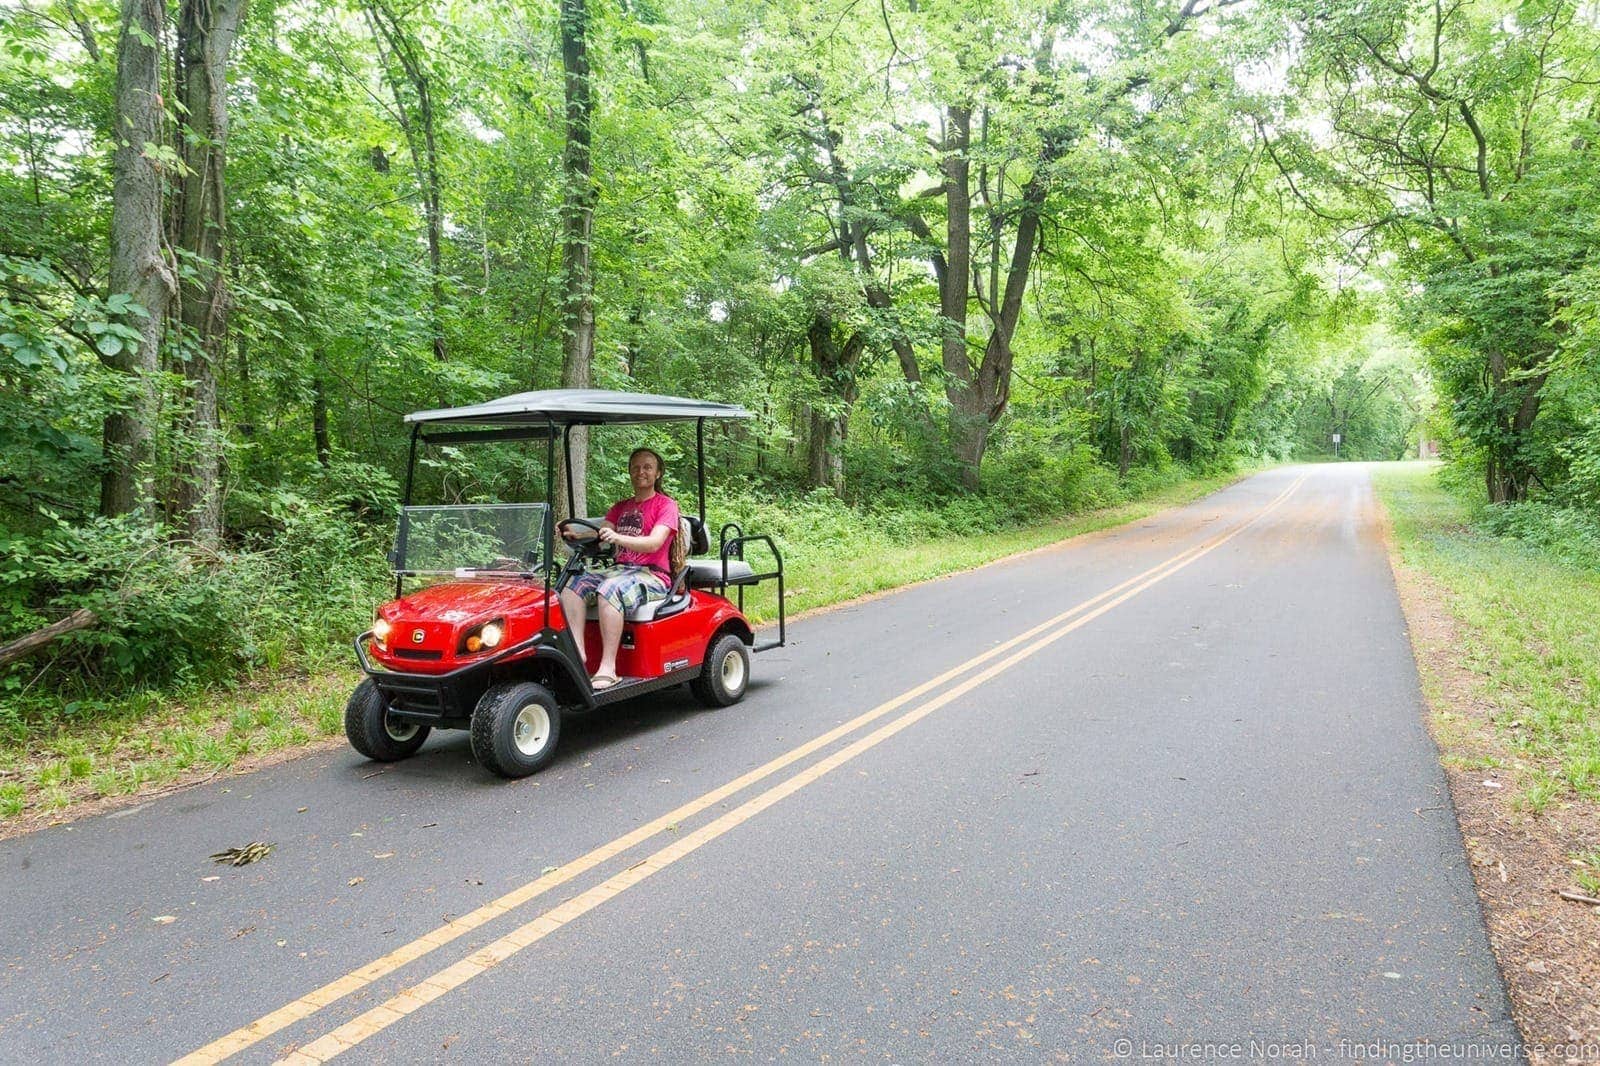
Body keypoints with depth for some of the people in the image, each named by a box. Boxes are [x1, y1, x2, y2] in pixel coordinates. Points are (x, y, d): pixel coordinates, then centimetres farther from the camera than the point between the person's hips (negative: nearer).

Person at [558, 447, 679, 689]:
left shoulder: (666, 504, 3)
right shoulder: (621, 507, 24)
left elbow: (654, 543, -13)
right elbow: (601, 533, 8)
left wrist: (617, 537, -29)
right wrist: (576, 535, -14)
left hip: (652, 575, -6)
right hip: (619, 569, 6)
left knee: (610, 589, -34)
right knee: (572, 584, -17)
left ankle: (608, 668, -34)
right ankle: (577, 651, -26)